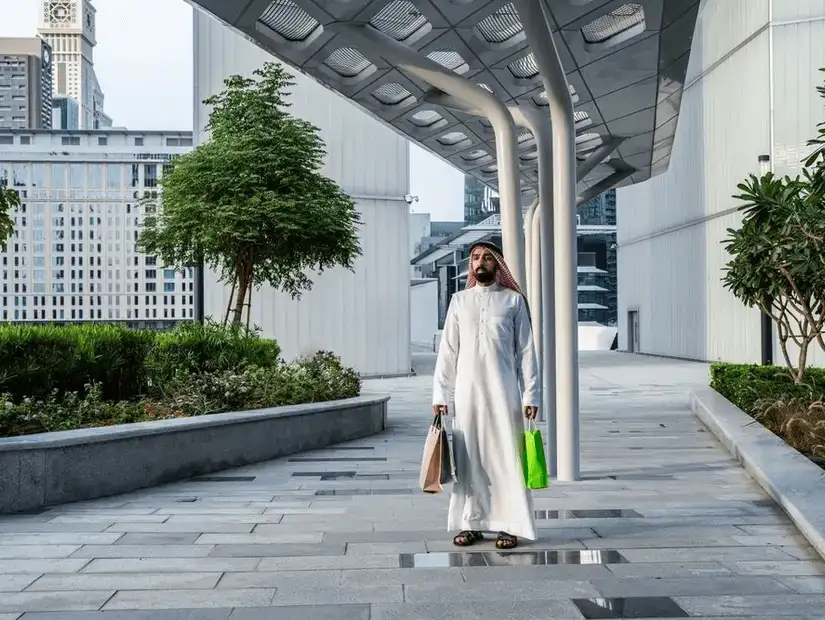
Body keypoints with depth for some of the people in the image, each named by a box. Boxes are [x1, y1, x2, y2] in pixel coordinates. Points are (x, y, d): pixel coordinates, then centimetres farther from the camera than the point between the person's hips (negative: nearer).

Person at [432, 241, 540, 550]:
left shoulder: (513, 300, 5)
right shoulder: (459, 300, 11)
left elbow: (526, 350, 2)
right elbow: (447, 350, 9)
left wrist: (531, 394, -4)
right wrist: (440, 394, 4)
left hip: (503, 390, -2)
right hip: (467, 390, 2)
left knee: (506, 456, -1)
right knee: (469, 457, 4)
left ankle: (510, 525, 5)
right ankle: (472, 523, 12)